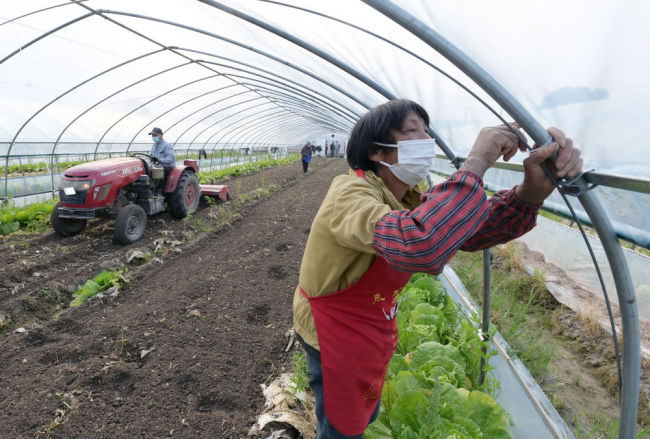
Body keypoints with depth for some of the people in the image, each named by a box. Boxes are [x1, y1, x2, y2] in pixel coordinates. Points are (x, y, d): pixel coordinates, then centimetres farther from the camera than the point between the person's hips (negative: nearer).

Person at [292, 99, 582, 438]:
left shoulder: (406, 200, -2)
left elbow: (471, 230, -10)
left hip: (369, 331, 8)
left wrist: (532, 191, -29)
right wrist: (476, 163, -39)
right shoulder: (350, 195, -31)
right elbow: (419, 245, -51)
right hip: (335, 335, -8)